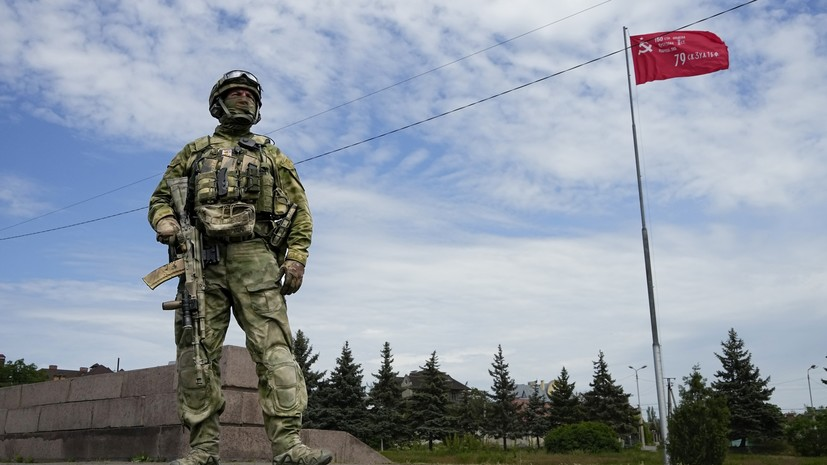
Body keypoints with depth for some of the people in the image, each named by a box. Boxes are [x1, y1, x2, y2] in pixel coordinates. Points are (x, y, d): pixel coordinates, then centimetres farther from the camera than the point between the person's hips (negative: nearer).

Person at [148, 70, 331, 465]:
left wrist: (296, 257, -2)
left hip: (255, 258, -1)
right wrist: (164, 221, -3)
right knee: (197, 354, -3)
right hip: (202, 259, 2)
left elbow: (299, 209, 14)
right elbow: (161, 196, 21)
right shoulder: (194, 151, 25)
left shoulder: (271, 153, 22)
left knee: (274, 349, -13)